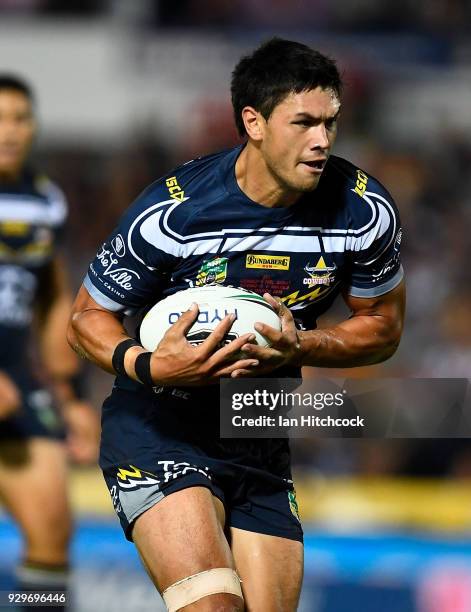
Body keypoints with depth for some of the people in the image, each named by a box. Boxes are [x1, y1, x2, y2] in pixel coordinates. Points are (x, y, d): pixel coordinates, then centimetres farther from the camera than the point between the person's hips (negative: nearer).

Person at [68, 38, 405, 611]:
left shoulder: (366, 212, -8)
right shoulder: (170, 213, -19)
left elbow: (383, 327, 6)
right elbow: (87, 317, -6)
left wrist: (299, 346, -15)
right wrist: (149, 366, -28)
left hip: (262, 446, 5)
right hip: (155, 429, -5)